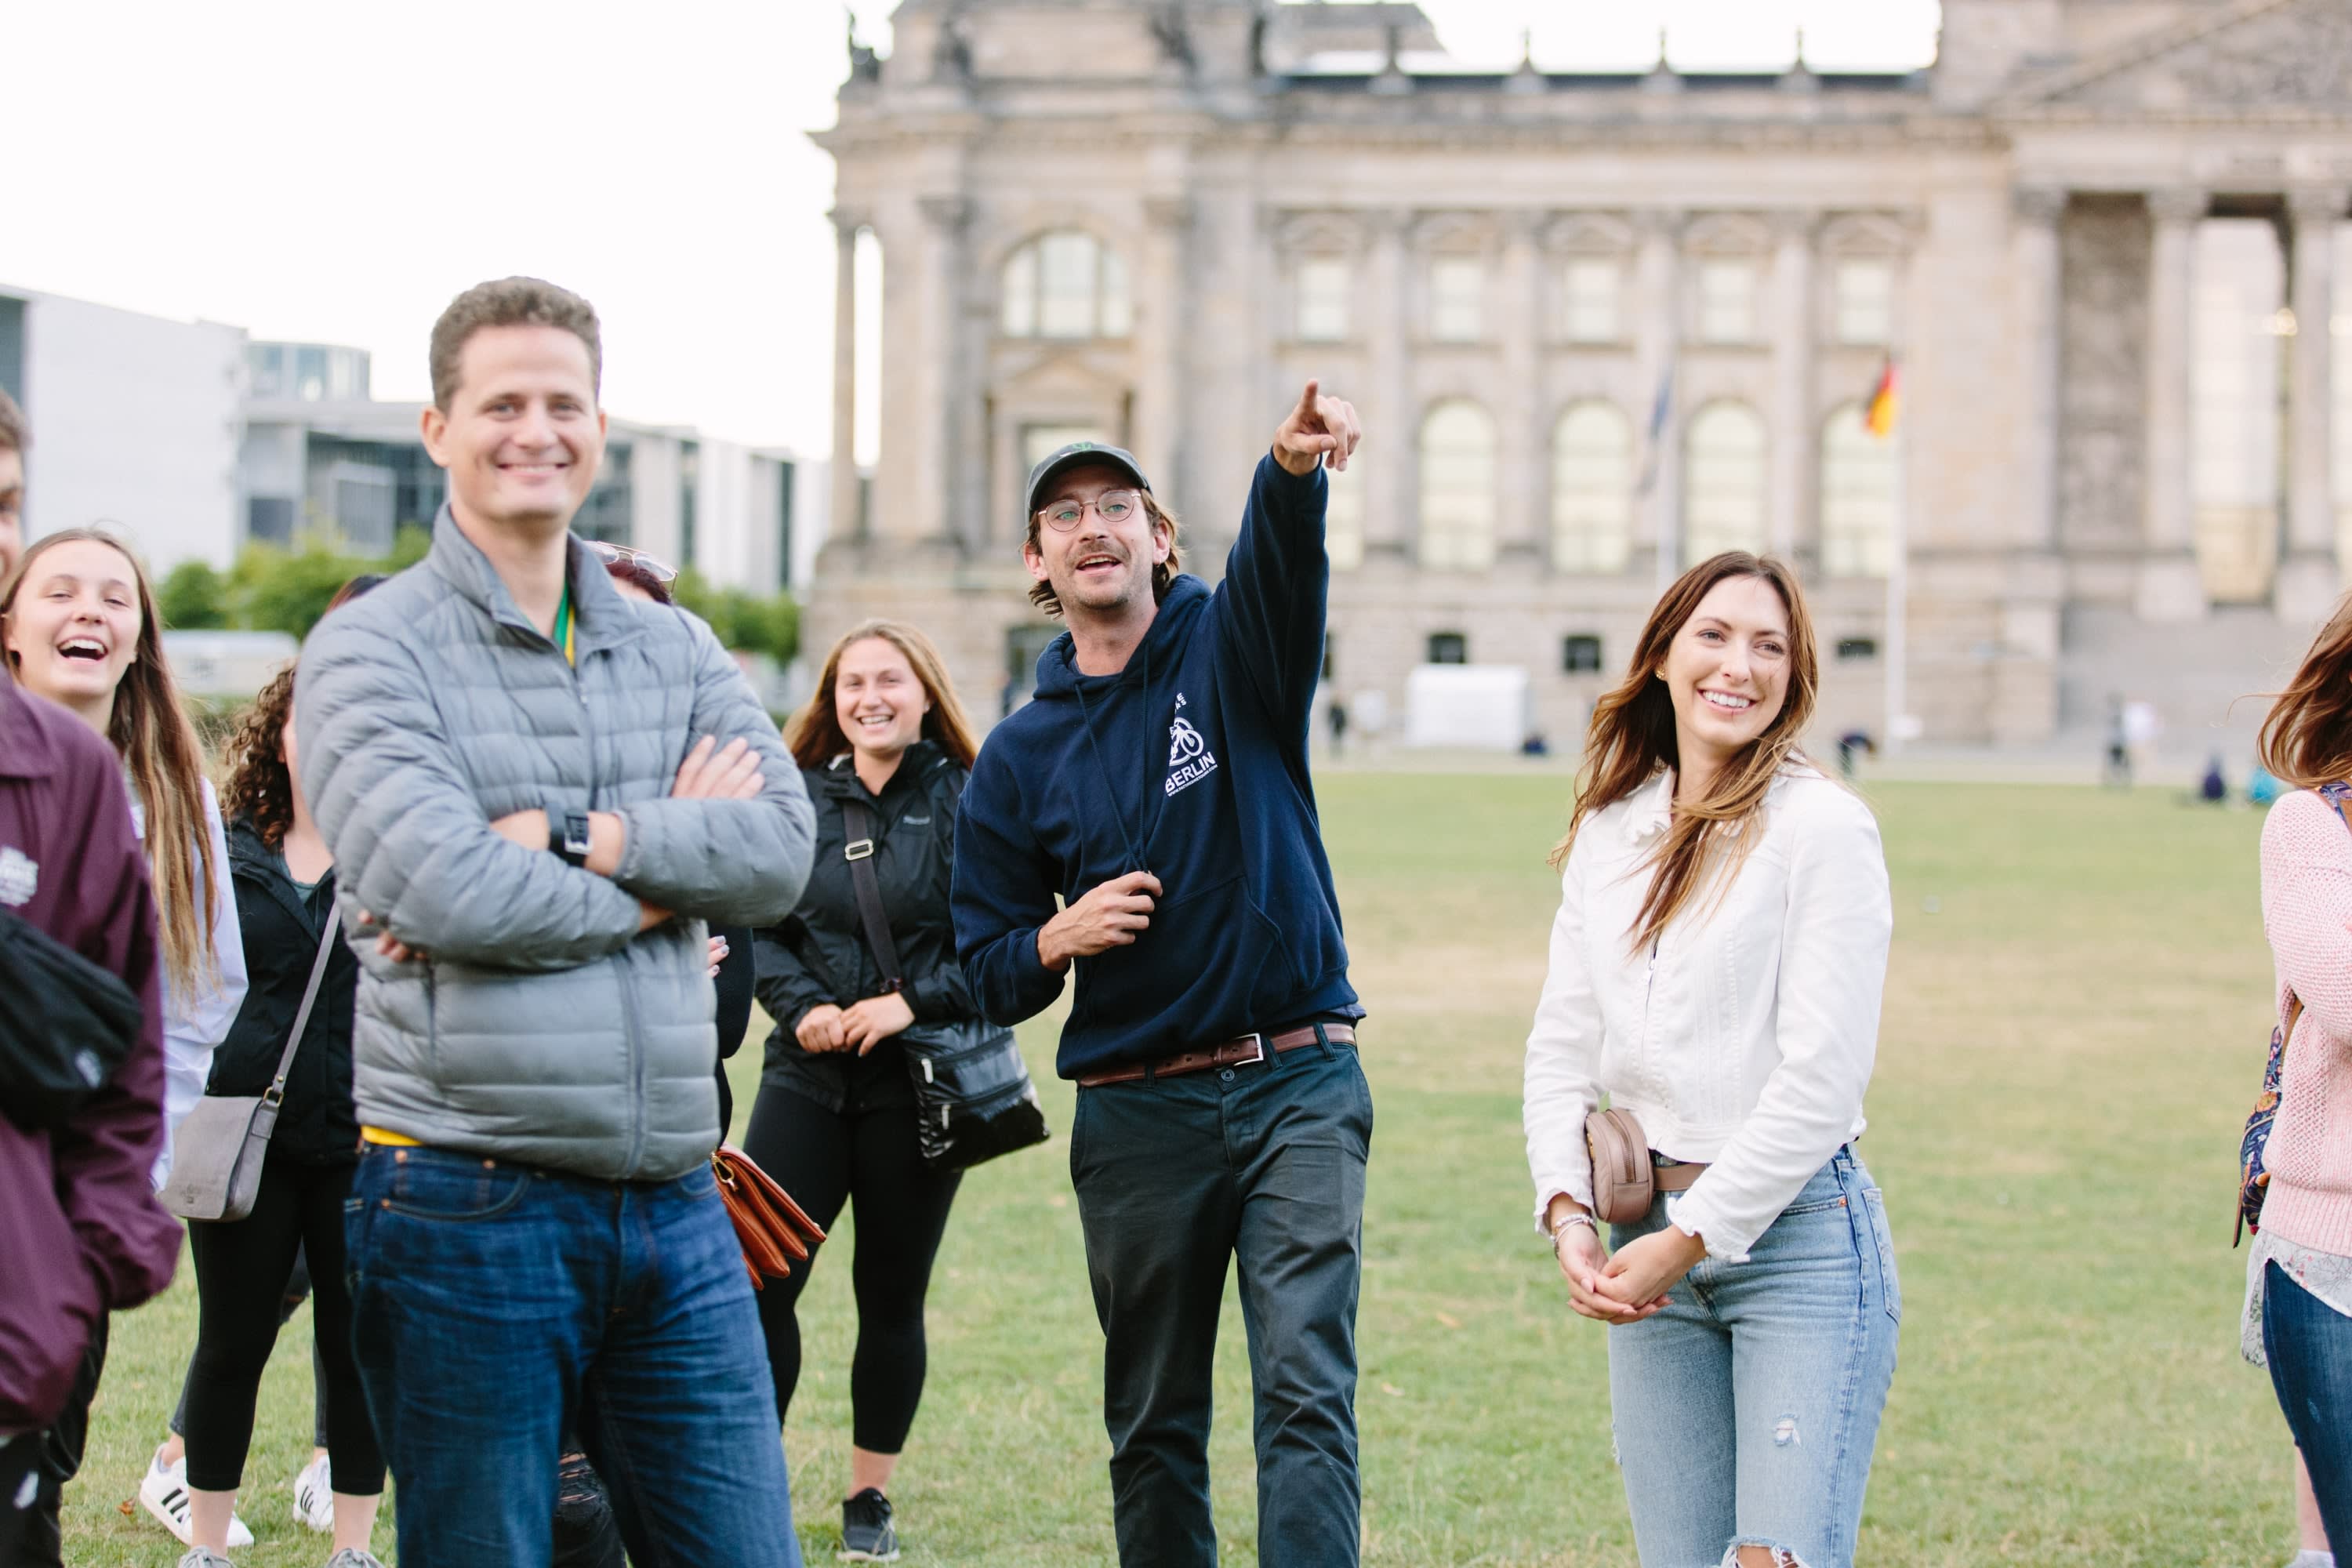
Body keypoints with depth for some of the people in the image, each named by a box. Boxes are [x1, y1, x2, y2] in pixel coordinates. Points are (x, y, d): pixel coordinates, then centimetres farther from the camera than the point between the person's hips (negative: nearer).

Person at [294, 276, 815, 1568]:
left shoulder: (677, 652, 14)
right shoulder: (369, 653, -2)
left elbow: (782, 850, -3)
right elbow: (442, 886, -17)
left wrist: (562, 842, -14)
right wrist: (668, 858, -5)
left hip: (674, 1211, 5)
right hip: (466, 1209, -5)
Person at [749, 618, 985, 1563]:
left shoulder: (965, 802, -3)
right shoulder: (798, 799, 6)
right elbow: (755, 927, 6)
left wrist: (914, 1003, -17)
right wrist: (801, 1005, -11)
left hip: (918, 1082, -2)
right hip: (808, 1074, 2)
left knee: (892, 1298, 7)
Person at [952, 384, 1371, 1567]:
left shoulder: (1228, 651, 2)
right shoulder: (1019, 759, 8)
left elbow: (1279, 569, -24)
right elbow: (988, 979, 10)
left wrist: (1293, 472, -47)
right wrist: (1059, 937, -13)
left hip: (1298, 1081, -3)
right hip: (1135, 1113, 3)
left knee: (1306, 1390, -13)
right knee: (1154, 1422, 10)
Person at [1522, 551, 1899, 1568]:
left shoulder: (1823, 826, -7)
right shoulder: (1608, 834, 11)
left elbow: (1822, 1077, -12)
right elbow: (1562, 1046, 13)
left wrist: (1692, 1236, -11)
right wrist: (1566, 1213, -2)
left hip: (1797, 1232, -5)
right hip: (1649, 1247, 5)